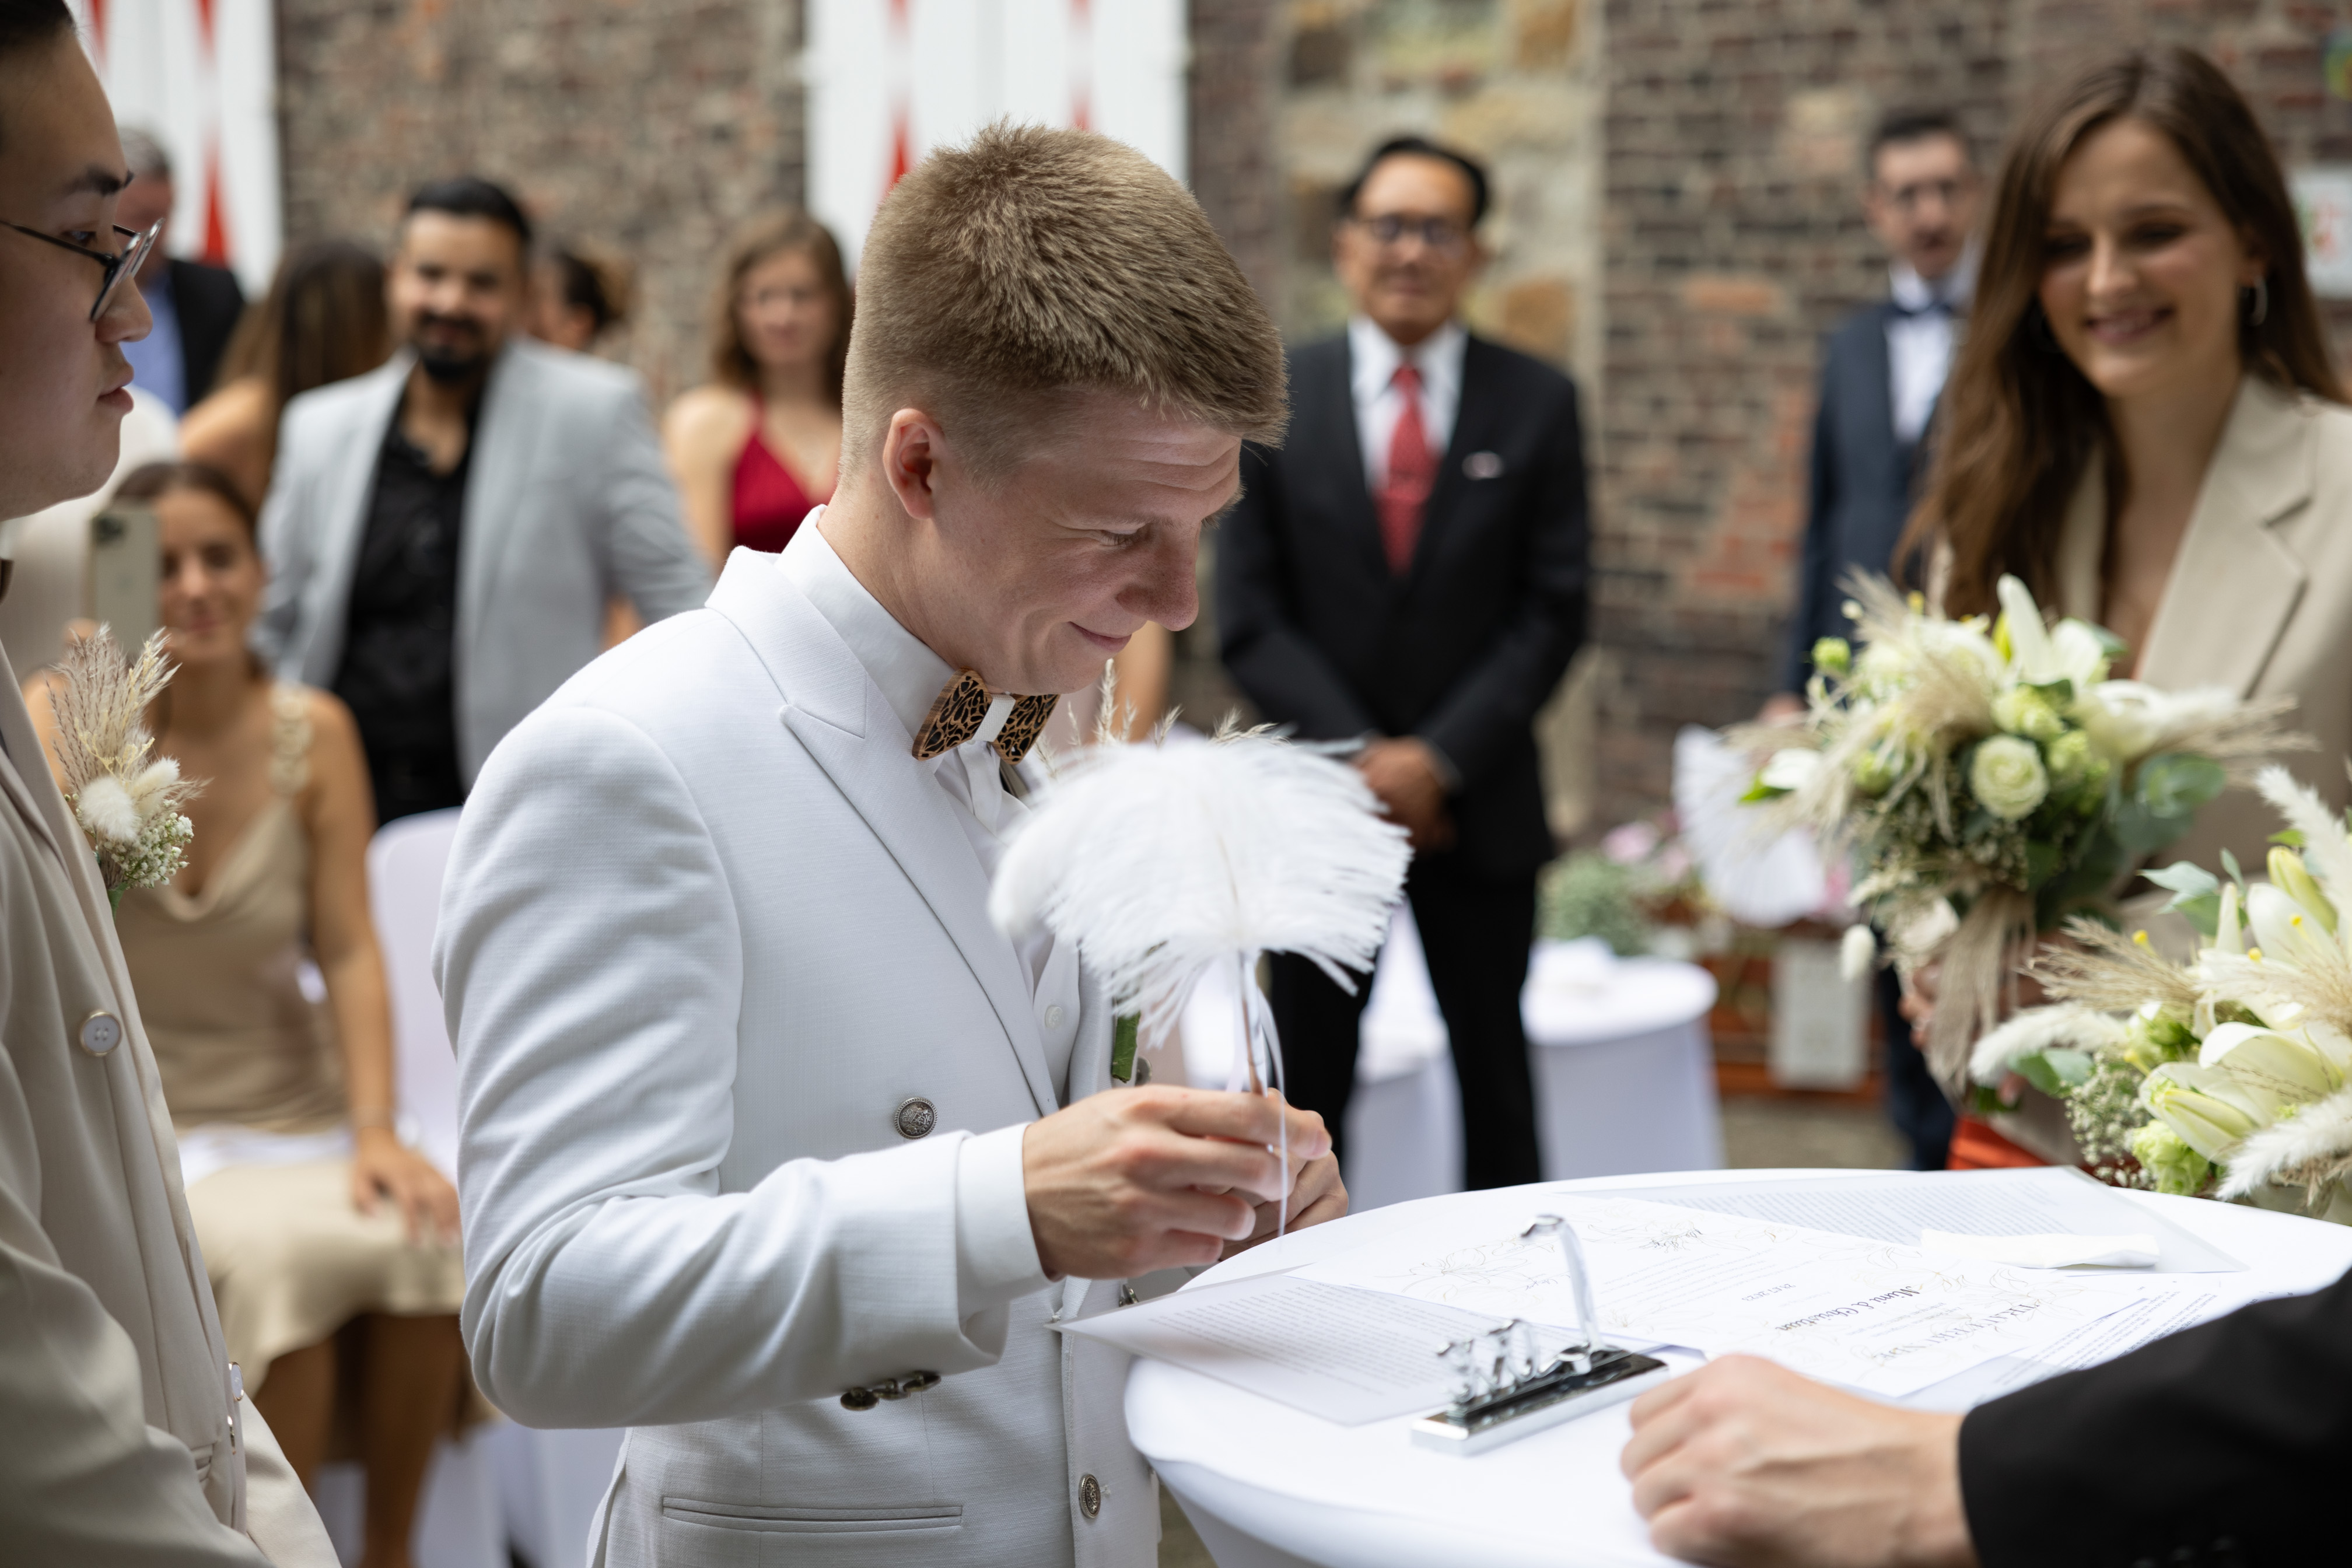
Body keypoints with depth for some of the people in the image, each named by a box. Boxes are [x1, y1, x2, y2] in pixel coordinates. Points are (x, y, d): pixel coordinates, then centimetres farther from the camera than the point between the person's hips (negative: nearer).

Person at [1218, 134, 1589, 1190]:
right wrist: (1360, 756, -12)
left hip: (1477, 803, 1)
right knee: (1306, 1082, 4)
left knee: (1494, 1075, 11)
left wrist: (1439, 757, -12)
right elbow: (1250, 617, -2)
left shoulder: (1536, 404, 2)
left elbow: (1554, 609, -2)